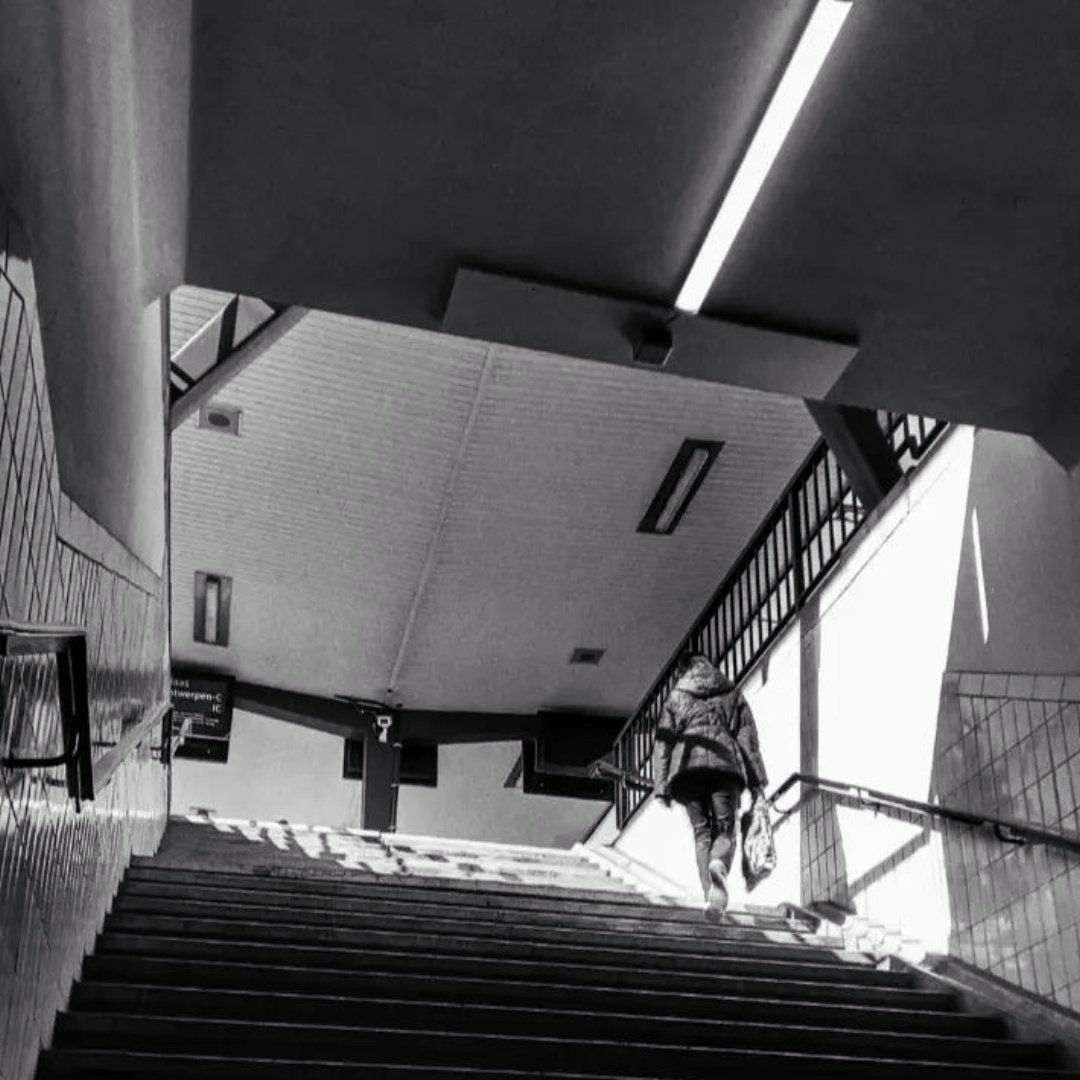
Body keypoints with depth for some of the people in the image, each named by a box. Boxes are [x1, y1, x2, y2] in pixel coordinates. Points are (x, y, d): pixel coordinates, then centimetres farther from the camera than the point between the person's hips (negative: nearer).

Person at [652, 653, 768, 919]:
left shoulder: (675, 698, 19)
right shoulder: (733, 695, 21)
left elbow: (663, 742, 12)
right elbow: (748, 738, 11)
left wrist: (661, 786, 9)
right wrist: (757, 779, 8)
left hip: (687, 766, 0)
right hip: (725, 764, 0)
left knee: (701, 833, 3)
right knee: (725, 830, 2)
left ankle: (710, 896, -14)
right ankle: (719, 866, -34)